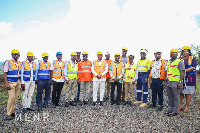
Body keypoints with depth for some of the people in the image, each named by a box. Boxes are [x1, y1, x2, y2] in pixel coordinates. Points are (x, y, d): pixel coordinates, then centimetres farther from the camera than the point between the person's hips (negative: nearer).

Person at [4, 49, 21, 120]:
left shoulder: (19, 63, 12)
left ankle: (12, 111, 15)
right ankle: (8, 114, -4)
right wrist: (6, 83, -14)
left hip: (18, 82, 5)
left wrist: (21, 82, 12)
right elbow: (5, 73, -6)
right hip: (11, 82, -5)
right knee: (11, 97, -11)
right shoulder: (8, 62, -3)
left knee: (16, 97, 5)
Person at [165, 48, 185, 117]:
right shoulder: (169, 62, 17)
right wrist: (166, 80, 18)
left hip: (175, 83, -7)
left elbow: (182, 72, -11)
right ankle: (170, 109, 26)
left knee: (176, 98, 3)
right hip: (168, 83, 7)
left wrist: (180, 82, -18)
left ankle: (175, 111, 11)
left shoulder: (179, 62, -5)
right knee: (170, 98, 14)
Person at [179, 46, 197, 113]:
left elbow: (193, 68, -9)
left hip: (189, 78, -3)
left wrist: (185, 70, -18)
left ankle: (187, 106, 11)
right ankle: (180, 105, 14)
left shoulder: (192, 59, 4)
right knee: (180, 92, 4)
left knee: (188, 92, 1)